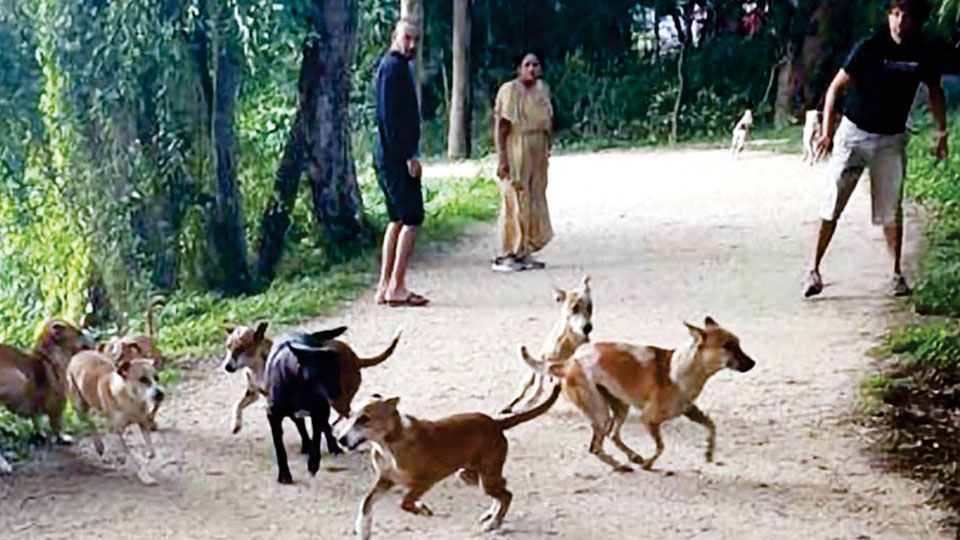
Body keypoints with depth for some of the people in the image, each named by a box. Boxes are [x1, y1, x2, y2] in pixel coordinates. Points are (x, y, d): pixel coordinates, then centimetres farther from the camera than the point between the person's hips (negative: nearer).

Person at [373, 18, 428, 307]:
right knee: (412, 218, -8)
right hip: (396, 155, -11)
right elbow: (391, 116, -19)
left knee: (398, 220, 13)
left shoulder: (398, 66, 20)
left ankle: (385, 286, 15)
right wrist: (408, 155, -20)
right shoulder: (393, 67, -12)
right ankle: (396, 288, -7)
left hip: (390, 156, 11)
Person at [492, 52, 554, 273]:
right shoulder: (510, 90, -10)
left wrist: (547, 149, 11)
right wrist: (501, 157, -20)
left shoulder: (542, 89, 12)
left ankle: (524, 252, 18)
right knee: (515, 203, -7)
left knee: (535, 203, 10)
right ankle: (505, 256, -1)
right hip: (516, 150, -8)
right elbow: (501, 125, -14)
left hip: (538, 153, 8)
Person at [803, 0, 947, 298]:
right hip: (854, 133, -2)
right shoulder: (869, 48, -15)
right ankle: (814, 269, 6)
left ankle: (897, 274, 16)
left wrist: (942, 134, 13)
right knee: (832, 206, -2)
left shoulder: (923, 55, -5)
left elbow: (935, 93, 14)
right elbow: (836, 87, -12)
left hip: (892, 140, 2)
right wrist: (827, 132, -22)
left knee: (891, 211, 4)